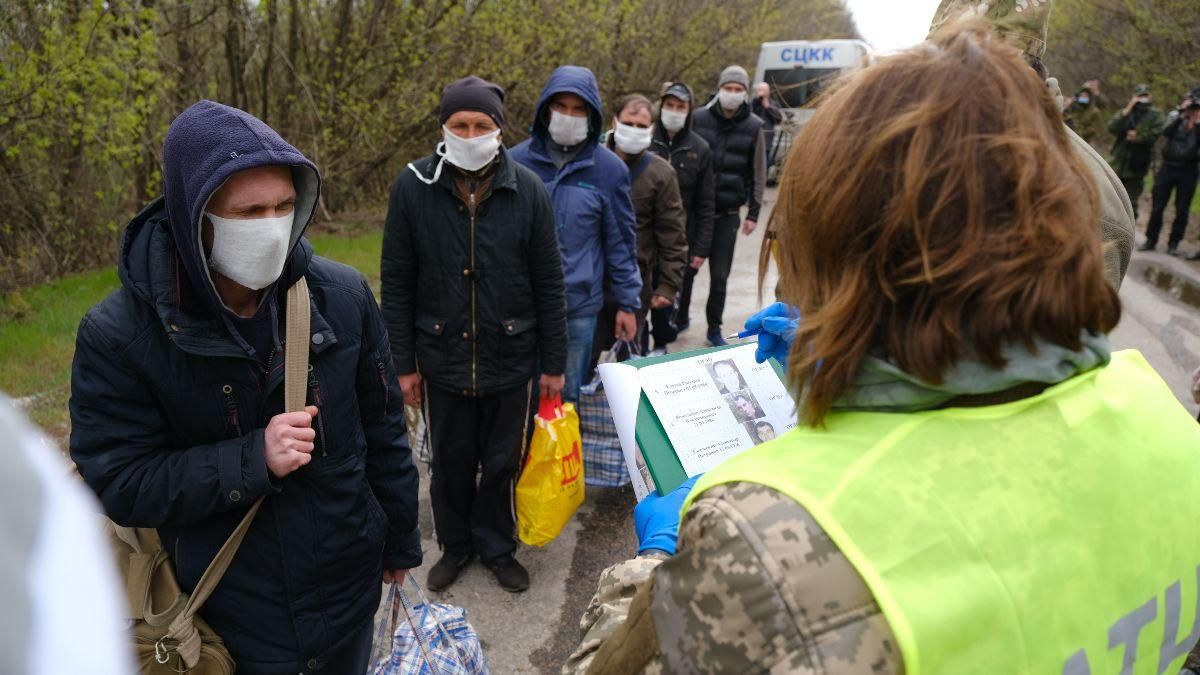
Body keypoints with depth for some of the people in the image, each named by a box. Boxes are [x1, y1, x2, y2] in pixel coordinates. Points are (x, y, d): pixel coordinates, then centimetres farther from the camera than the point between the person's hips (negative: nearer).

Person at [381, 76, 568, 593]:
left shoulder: (528, 189, -7)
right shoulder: (413, 187, -6)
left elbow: (548, 285, -2)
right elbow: (397, 284, -1)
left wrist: (554, 363, 0)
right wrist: (403, 363, -1)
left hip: (511, 358, 0)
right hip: (442, 359, 1)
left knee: (503, 463, 14)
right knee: (450, 463, 17)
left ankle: (496, 546, 38)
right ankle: (454, 545, 41)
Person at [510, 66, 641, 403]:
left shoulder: (609, 168, -2)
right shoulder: (518, 160, 0)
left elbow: (621, 242, 4)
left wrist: (628, 303, 4)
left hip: (579, 305, 0)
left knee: (567, 397, 11)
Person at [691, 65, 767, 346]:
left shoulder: (753, 126, 2)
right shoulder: (699, 118, 1)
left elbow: (758, 173, 4)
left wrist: (753, 213, 1)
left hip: (728, 212, 0)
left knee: (720, 274, 5)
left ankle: (714, 328, 19)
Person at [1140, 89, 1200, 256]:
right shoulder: (1176, 115, 1)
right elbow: (1166, 132, -17)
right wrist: (1181, 115, -23)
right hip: (1168, 167, 0)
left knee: (1182, 210, 5)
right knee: (1158, 206, 4)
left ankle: (1174, 243, 15)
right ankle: (1151, 240, 14)